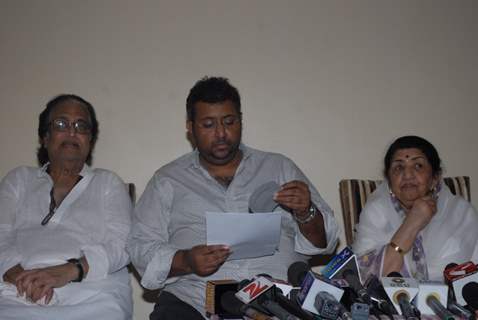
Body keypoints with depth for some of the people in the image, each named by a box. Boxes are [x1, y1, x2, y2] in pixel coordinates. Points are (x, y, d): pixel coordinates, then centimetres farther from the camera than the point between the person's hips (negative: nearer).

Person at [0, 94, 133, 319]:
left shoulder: (108, 183, 17)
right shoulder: (19, 179, 23)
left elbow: (122, 245, 2)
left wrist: (69, 270, -15)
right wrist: (19, 275, -13)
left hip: (90, 296, 0)